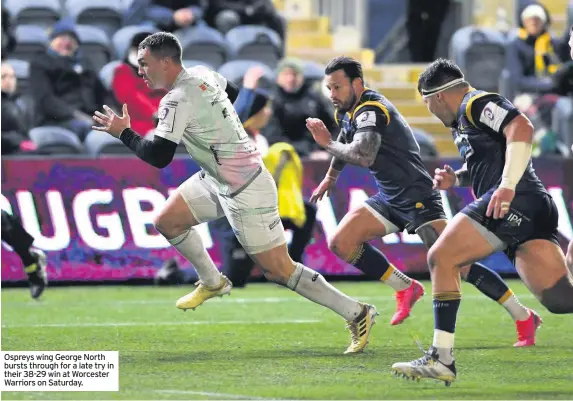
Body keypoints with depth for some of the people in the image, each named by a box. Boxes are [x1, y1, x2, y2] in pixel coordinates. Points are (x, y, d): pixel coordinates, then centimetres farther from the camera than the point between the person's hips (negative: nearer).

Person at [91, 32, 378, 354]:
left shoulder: (178, 100, -21)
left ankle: (357, 314, -2)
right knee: (167, 221, 11)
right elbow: (232, 91, 27)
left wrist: (123, 132, -9)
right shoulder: (201, 74, 5)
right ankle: (213, 282, 27)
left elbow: (158, 156, -23)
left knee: (279, 270, -7)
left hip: (245, 191, -10)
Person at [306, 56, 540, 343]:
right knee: (340, 243, -1)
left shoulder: (370, 110, -20)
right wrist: (330, 177, 41)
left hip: (417, 197, -10)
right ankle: (406, 288, 12)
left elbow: (364, 156, -37)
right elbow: (345, 142, 34)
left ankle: (523, 317, -10)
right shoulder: (346, 112, 10)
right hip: (389, 199, 10)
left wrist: (327, 143, -23)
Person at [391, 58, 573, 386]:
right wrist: (456, 178, 24)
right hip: (533, 210, 10)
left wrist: (508, 185, -24)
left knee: (442, 258, -7)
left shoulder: (476, 104, 0)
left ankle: (442, 359, -9)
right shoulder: (464, 121, 29)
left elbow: (521, 127, -17)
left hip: (515, 202, -10)